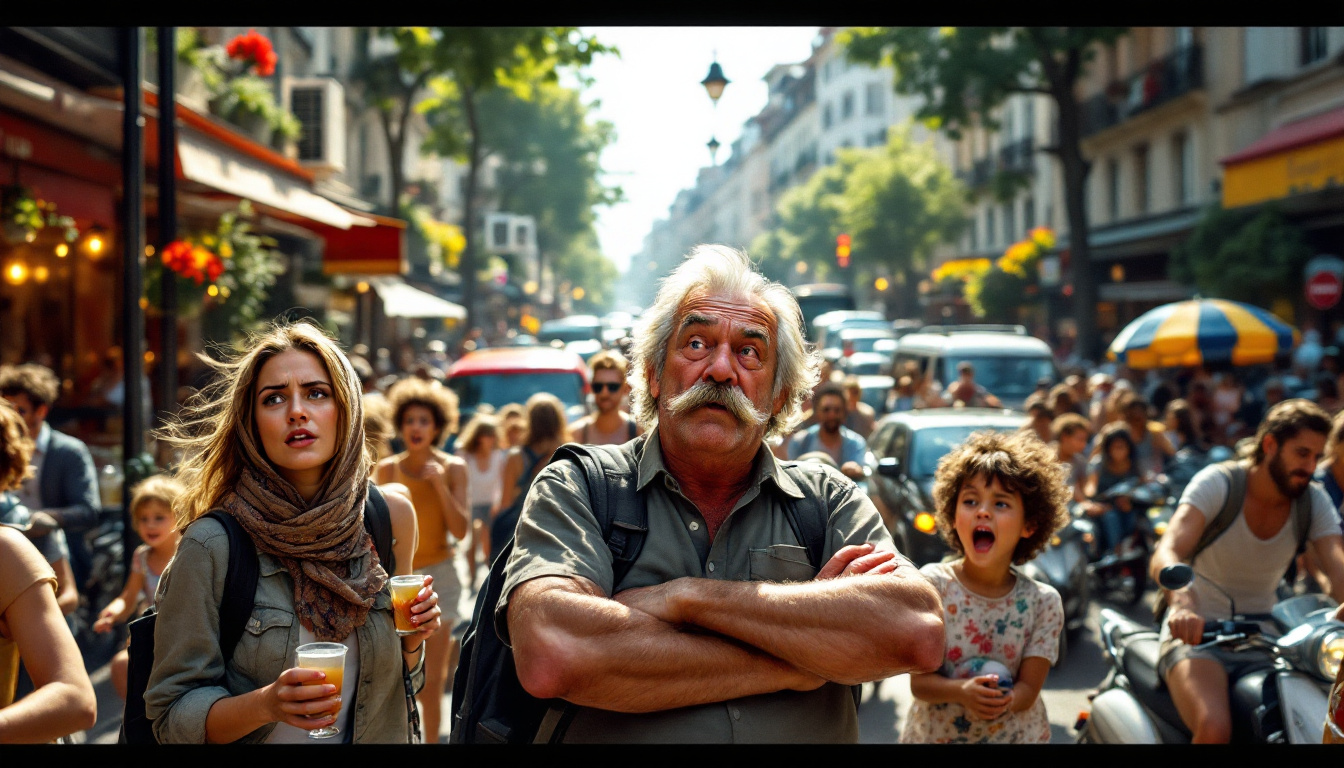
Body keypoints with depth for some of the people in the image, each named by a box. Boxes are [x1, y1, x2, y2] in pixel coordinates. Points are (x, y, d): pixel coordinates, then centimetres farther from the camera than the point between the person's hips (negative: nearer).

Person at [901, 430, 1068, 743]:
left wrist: (1002, 701, -31)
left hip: (1016, 735, 1)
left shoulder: (1043, 602, -8)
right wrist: (961, 691, -32)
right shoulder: (931, 584, -13)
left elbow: (1028, 690, -10)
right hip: (933, 733, -1)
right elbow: (920, 682, -14)